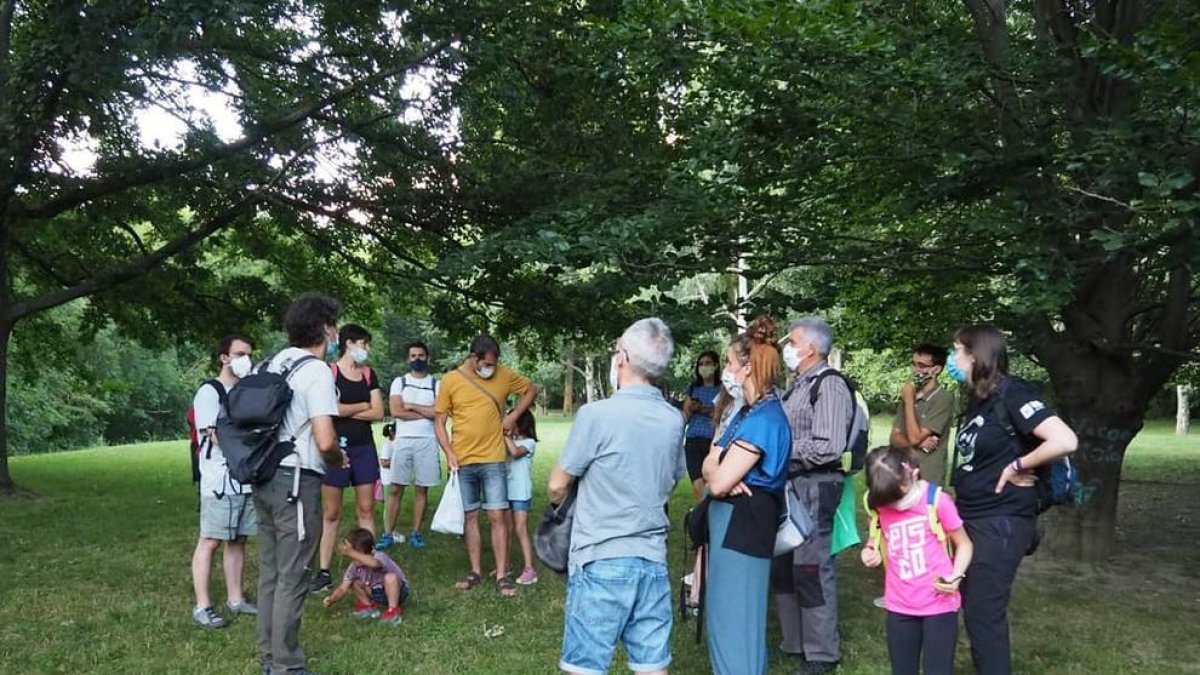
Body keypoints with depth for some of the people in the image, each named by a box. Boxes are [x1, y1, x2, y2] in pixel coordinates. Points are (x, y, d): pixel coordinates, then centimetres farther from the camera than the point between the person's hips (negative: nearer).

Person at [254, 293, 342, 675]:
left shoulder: (272, 364, 11)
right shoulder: (316, 371, -14)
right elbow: (325, 441, -21)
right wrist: (340, 460, -2)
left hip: (265, 478, 8)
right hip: (296, 481, -8)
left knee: (269, 571, 16)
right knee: (291, 577, 0)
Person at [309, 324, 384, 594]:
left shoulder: (369, 374, 10)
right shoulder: (329, 372, -5)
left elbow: (378, 413, 3)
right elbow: (330, 409, -17)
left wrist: (346, 411, -7)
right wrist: (363, 405, -4)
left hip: (364, 448, 4)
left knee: (366, 509, 5)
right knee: (332, 513, 2)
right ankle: (324, 571, 10)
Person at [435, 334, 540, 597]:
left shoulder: (503, 375, 0)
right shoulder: (451, 380, -3)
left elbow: (531, 389, 14)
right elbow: (439, 421, 0)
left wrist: (513, 416, 1)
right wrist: (449, 452, -12)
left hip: (493, 460, 0)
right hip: (463, 462, 1)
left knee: (498, 516, -3)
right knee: (470, 516, 9)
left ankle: (502, 575, 2)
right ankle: (476, 571, 19)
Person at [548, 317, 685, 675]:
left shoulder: (597, 414, -14)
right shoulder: (675, 420, 3)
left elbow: (557, 486, -4)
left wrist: (560, 500, 18)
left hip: (601, 560, -5)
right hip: (653, 561, 5)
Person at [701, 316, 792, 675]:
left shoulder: (763, 419, -21)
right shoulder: (749, 412, 11)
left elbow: (718, 482, -23)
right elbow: (710, 467, 10)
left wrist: (716, 466, -1)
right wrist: (720, 468, -13)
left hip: (743, 522, -10)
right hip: (731, 519, 10)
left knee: (734, 615, 0)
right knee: (727, 610, 19)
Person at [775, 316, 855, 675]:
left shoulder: (829, 386, -14)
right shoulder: (797, 385, 14)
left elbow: (828, 448, -22)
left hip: (814, 487, -9)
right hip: (788, 485, 10)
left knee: (811, 570, -1)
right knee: (781, 566, 17)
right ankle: (793, 642, 32)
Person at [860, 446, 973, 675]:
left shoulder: (937, 500, -14)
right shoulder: (879, 504, -3)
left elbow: (963, 544, -3)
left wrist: (955, 576, -19)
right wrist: (872, 551, -9)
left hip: (939, 604, -3)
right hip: (899, 607, 4)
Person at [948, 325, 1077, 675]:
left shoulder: (1012, 393, -17)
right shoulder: (978, 399, 11)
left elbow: (1065, 441, -28)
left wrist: (1017, 466, -18)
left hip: (1001, 523, -9)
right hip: (974, 519, 9)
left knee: (984, 613, -2)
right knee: (974, 610, 16)